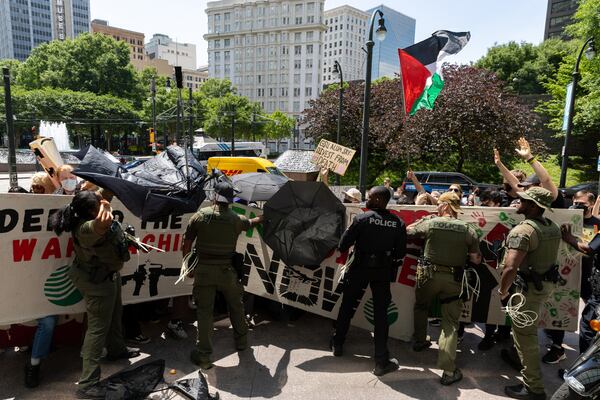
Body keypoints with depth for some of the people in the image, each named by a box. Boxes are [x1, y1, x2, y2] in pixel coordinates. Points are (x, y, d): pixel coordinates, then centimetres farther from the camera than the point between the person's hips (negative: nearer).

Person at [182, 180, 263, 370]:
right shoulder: (236, 219, -3)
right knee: (236, 306, 20)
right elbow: (251, 223, 20)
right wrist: (262, 218, 43)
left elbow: (187, 242, -3)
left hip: (204, 270, -1)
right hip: (227, 270, 1)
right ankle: (241, 341, 37)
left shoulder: (200, 215, -6)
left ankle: (203, 354, 10)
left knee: (204, 311, 6)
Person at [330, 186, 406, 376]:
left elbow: (343, 244, -13)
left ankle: (338, 344, 33)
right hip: (383, 272, 2)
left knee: (347, 306, 17)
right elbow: (400, 253, -3)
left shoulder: (362, 218, -14)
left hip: (360, 268, -1)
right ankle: (381, 361, 11)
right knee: (381, 314, 7)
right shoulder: (398, 223, -5)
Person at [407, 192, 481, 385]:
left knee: (421, 307, 27)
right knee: (450, 322, 5)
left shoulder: (430, 223, -8)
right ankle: (448, 371, 3)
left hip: (429, 275, 0)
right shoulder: (468, 230, -5)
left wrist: (423, 219, 15)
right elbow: (476, 259, -2)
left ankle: (420, 341, 43)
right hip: (453, 280, 0)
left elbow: (408, 230, 7)